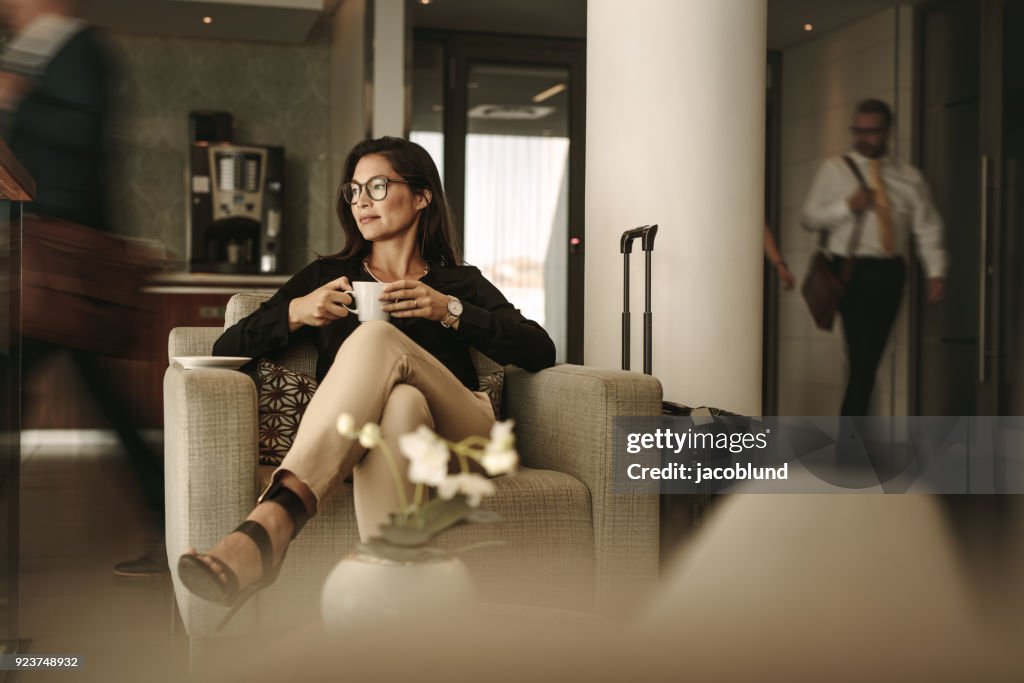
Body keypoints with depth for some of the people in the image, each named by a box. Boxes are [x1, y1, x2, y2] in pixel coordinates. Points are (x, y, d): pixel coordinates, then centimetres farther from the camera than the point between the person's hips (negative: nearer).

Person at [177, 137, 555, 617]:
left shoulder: (460, 283, 24)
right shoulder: (326, 276, 27)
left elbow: (540, 353, 6)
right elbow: (227, 350, 18)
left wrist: (449, 310, -4)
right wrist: (295, 313, 0)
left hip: (453, 439, 0)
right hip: (350, 443, 1)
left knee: (376, 339, -31)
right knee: (398, 403, -37)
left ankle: (270, 522, -50)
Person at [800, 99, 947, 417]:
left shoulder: (909, 177, 11)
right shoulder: (835, 169, 5)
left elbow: (928, 227, 8)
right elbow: (809, 218, 3)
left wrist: (936, 271, -5)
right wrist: (847, 206, -12)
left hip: (890, 272, 4)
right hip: (851, 270, -3)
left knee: (870, 359, 7)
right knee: (862, 358, -12)